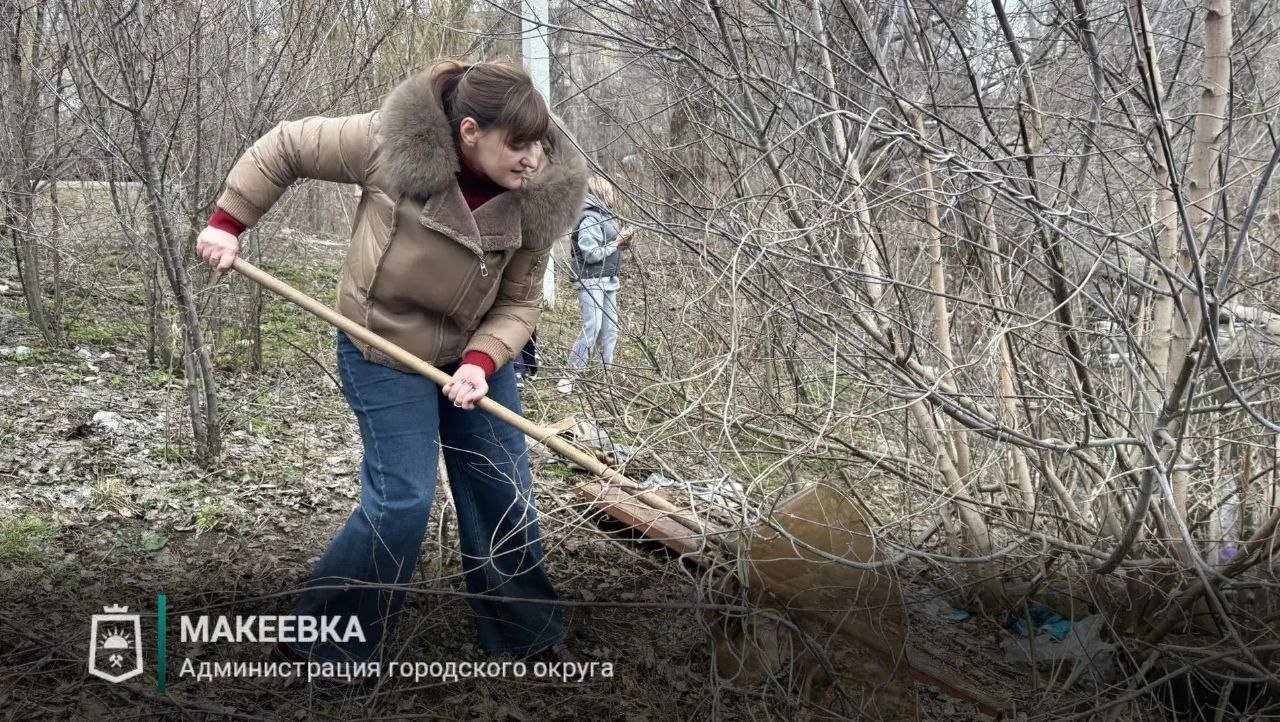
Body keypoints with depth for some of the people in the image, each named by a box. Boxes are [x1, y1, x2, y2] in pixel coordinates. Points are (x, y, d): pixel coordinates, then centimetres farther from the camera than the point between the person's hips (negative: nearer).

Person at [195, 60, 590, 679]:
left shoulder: (535, 199, -17)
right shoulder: (390, 143, -27)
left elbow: (520, 302, -8)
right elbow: (286, 147, -11)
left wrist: (482, 362, -25)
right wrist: (228, 222, -8)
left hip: (474, 351, 4)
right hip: (383, 350, -4)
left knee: (505, 493, 9)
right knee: (401, 502, -10)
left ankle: (528, 635, 27)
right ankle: (316, 643, 8)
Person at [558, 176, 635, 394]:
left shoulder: (605, 217, 15)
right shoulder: (590, 220, -14)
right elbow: (591, 254, -19)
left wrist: (622, 241, 3)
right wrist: (617, 242, -11)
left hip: (608, 282, 9)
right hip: (591, 282, -9)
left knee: (610, 327, 7)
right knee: (592, 327, -13)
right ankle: (571, 375, -9)